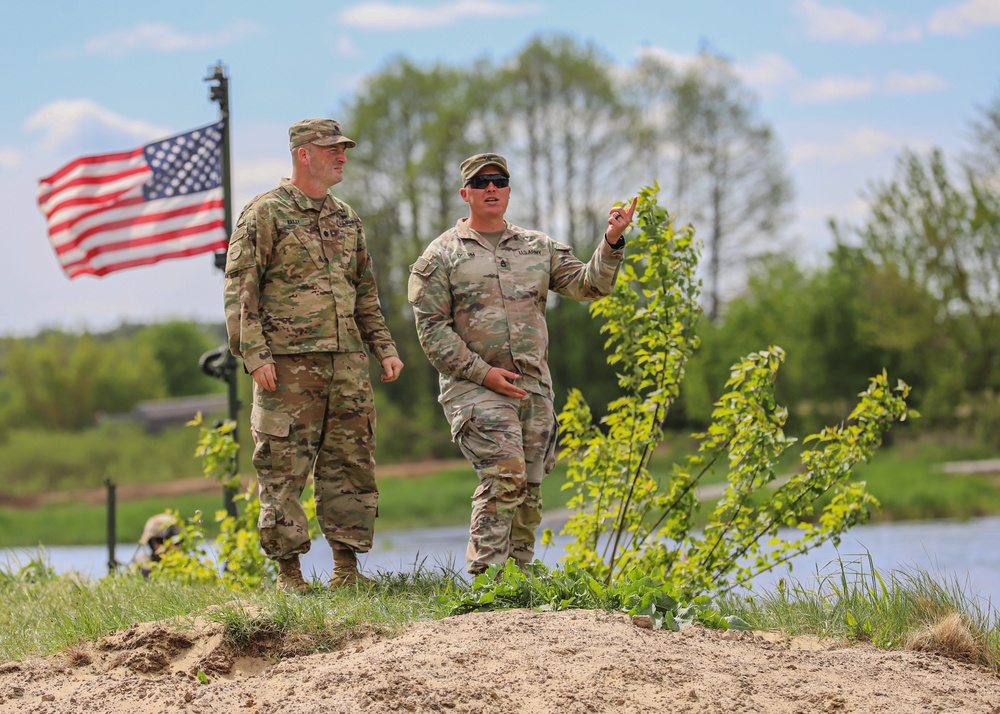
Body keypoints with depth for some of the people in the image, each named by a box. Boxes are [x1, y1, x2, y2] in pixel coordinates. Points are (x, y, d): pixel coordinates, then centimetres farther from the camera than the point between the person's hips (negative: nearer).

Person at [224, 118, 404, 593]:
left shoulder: (345, 219, 18)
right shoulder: (265, 214, -3)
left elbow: (365, 293, 24)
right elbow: (240, 289, -7)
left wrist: (384, 348, 16)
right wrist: (254, 353, -15)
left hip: (347, 363, 6)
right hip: (288, 363, -6)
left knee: (351, 464, 6)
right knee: (284, 469, -3)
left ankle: (347, 568, 13)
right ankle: (288, 573, 3)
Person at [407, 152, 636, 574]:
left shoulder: (539, 248, 15)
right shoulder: (441, 255, 2)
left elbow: (589, 285, 6)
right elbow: (431, 328, -4)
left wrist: (611, 243, -11)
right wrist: (482, 372, -12)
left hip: (534, 387, 5)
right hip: (474, 387, -5)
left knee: (529, 490, 6)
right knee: (505, 475, -21)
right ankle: (485, 577, -17)